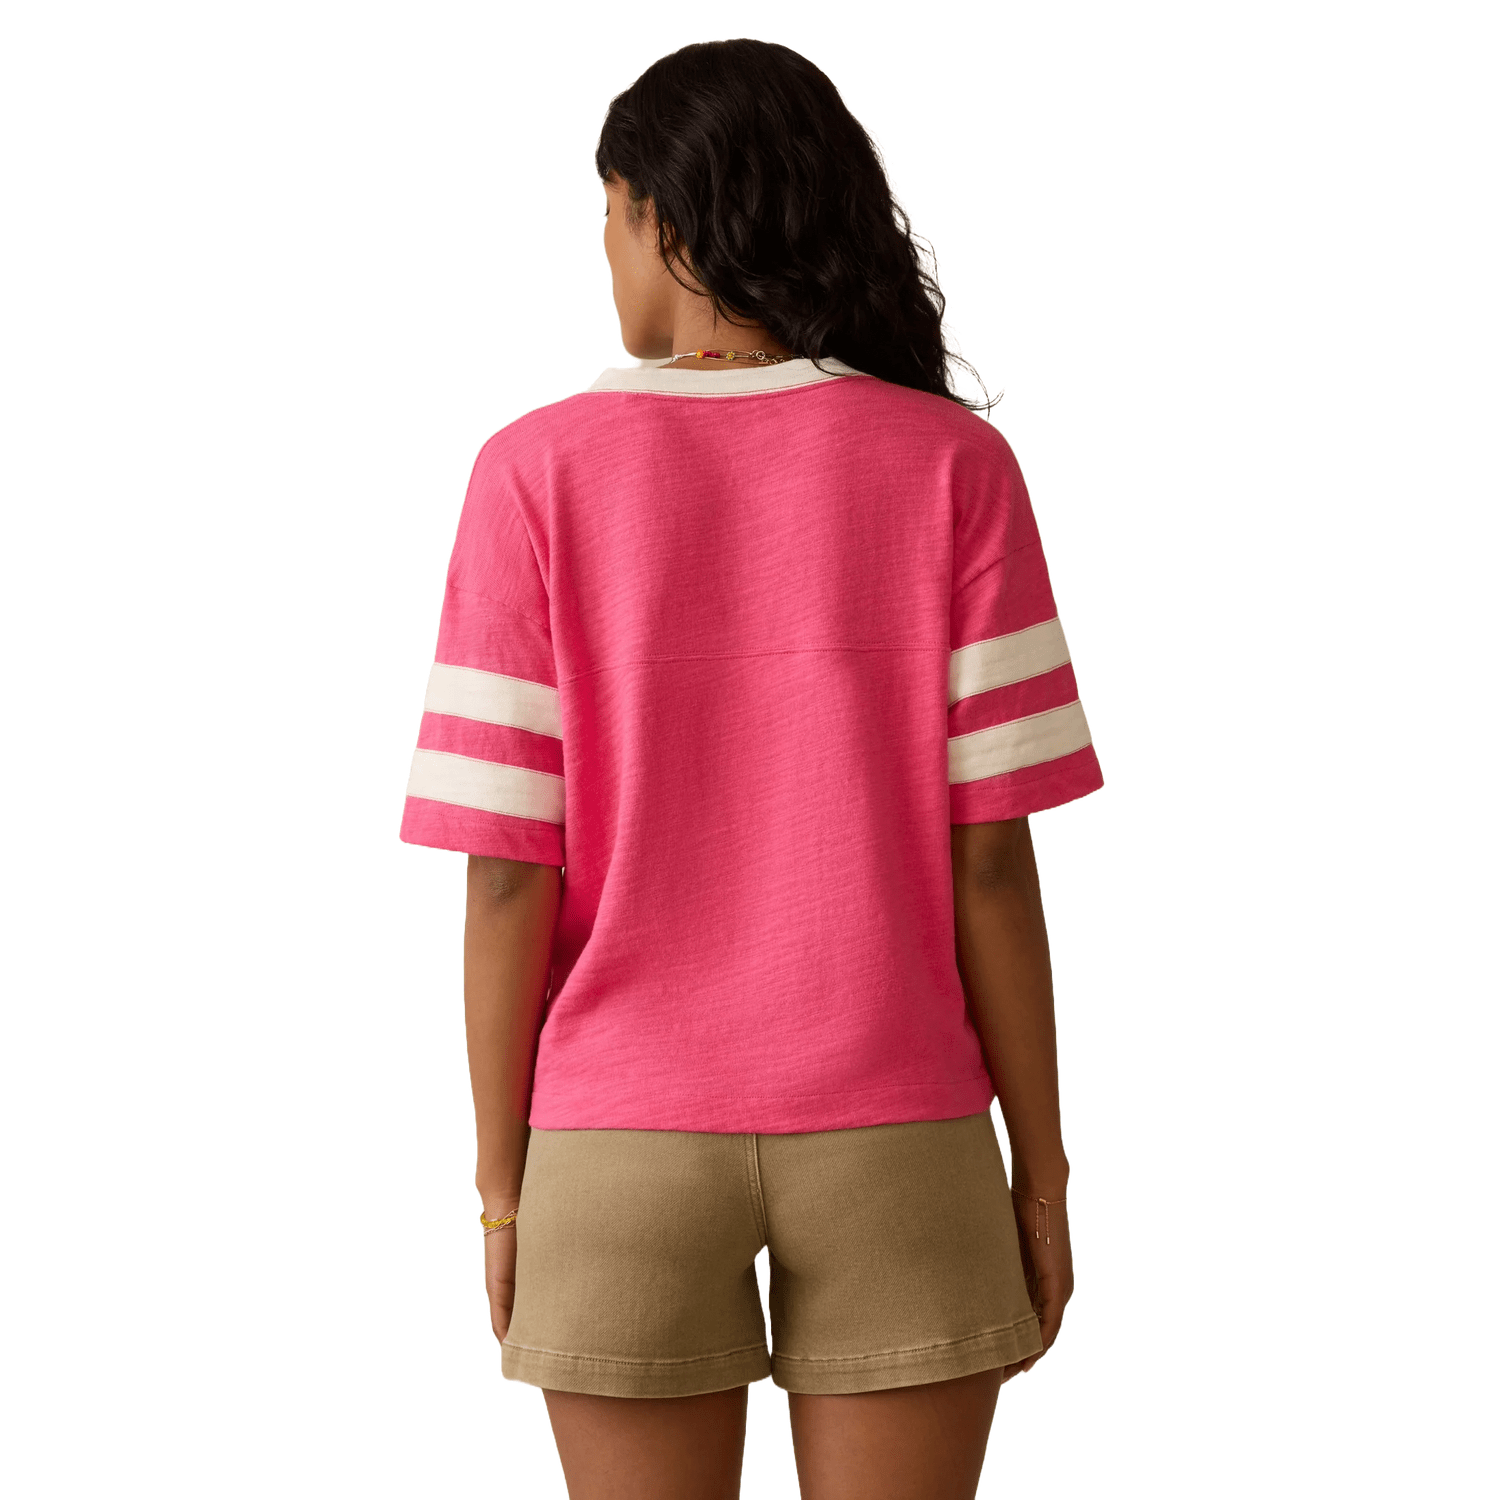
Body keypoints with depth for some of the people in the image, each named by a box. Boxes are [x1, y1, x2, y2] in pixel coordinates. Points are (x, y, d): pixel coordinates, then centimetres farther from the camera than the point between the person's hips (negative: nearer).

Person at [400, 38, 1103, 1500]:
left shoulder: (539, 476, -7)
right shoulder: (952, 466, -6)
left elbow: (509, 873, -7)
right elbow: (989, 851, -8)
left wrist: (501, 1183, 3)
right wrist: (1041, 1168, 1)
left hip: (623, 1143, 0)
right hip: (893, 1147, 0)